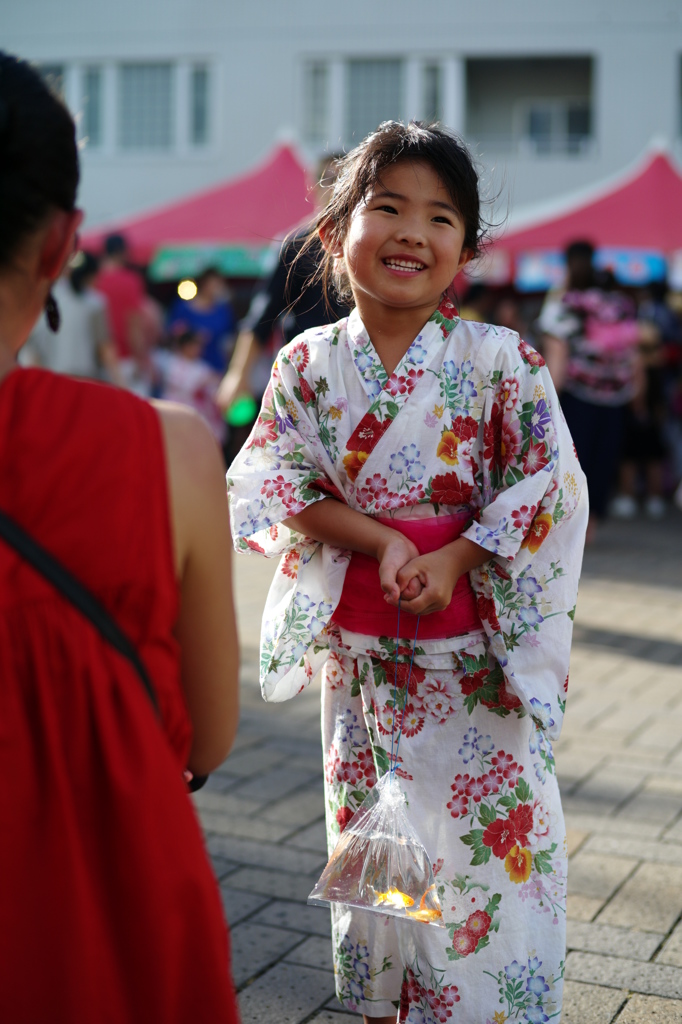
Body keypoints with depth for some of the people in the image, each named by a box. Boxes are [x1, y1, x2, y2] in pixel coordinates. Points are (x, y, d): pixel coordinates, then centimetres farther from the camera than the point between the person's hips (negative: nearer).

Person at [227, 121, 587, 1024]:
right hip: (359, 648, 2)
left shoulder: (497, 359, -8)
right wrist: (382, 542, -18)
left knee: (490, 841, 4)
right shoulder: (310, 362, -2)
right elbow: (278, 490, -4)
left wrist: (451, 560, -17)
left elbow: (548, 483, -7)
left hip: (475, 648, -2)